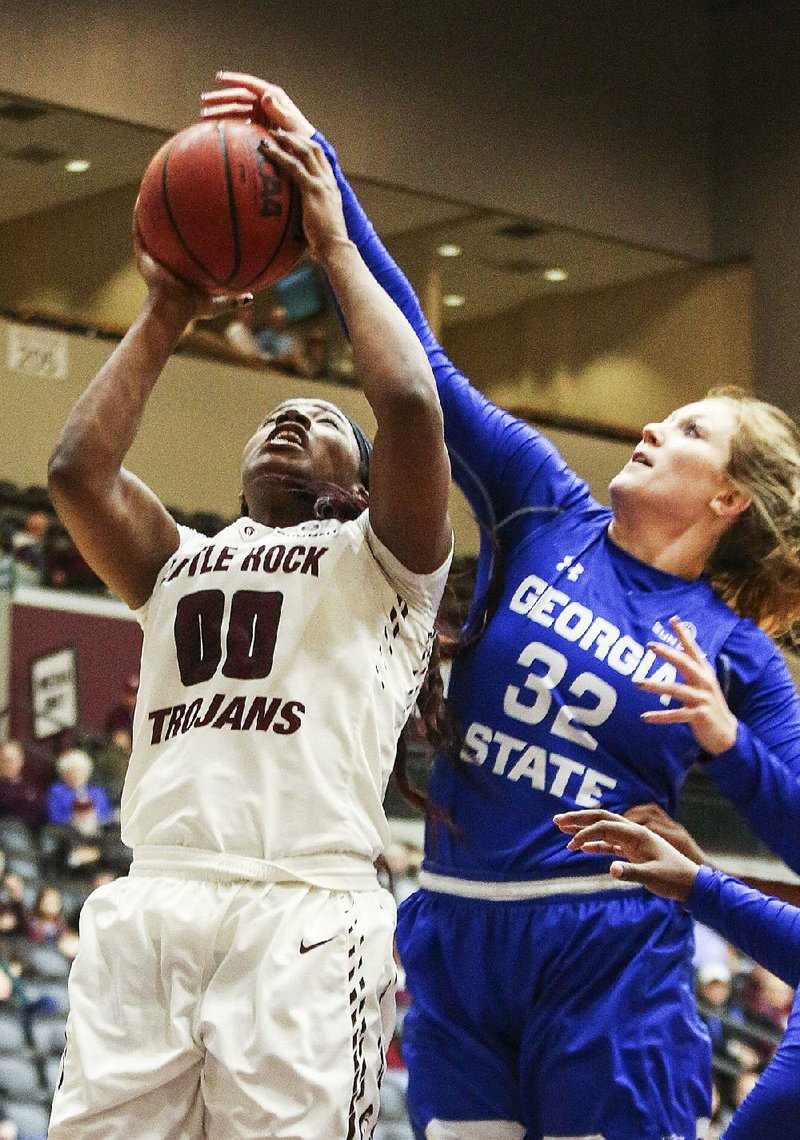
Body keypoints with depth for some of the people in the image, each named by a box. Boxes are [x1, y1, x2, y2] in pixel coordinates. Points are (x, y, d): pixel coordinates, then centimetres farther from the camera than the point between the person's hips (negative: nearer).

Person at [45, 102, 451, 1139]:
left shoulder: (380, 559, 16)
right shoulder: (180, 563, 30)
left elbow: (410, 404, -1)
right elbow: (78, 469, 15)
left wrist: (334, 249, 10)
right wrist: (164, 316, 21)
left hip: (301, 912, -4)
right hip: (148, 906, 4)